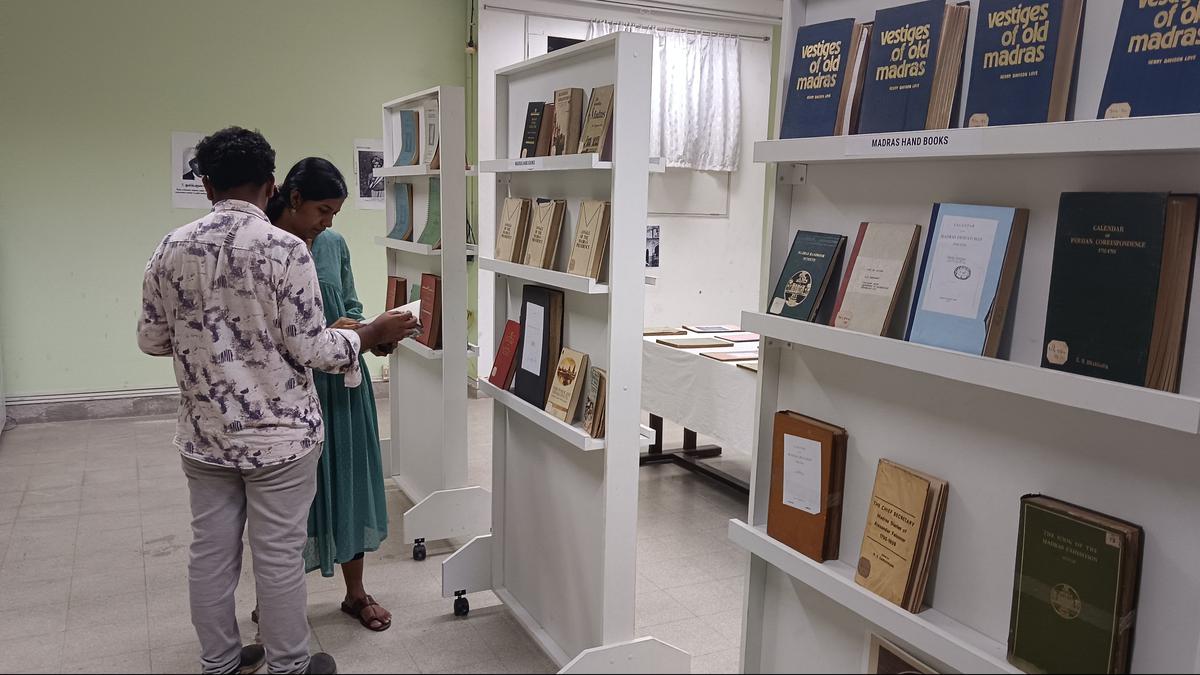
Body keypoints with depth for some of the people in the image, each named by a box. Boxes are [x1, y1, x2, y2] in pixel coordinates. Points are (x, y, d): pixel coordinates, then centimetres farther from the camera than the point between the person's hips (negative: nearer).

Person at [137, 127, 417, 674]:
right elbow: (309, 348, -17)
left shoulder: (171, 249, -2)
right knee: (279, 553, 8)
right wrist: (375, 333, -2)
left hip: (204, 433, 5)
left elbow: (151, 339, 6)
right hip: (277, 433, -4)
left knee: (211, 548, 16)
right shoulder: (285, 249, -16)